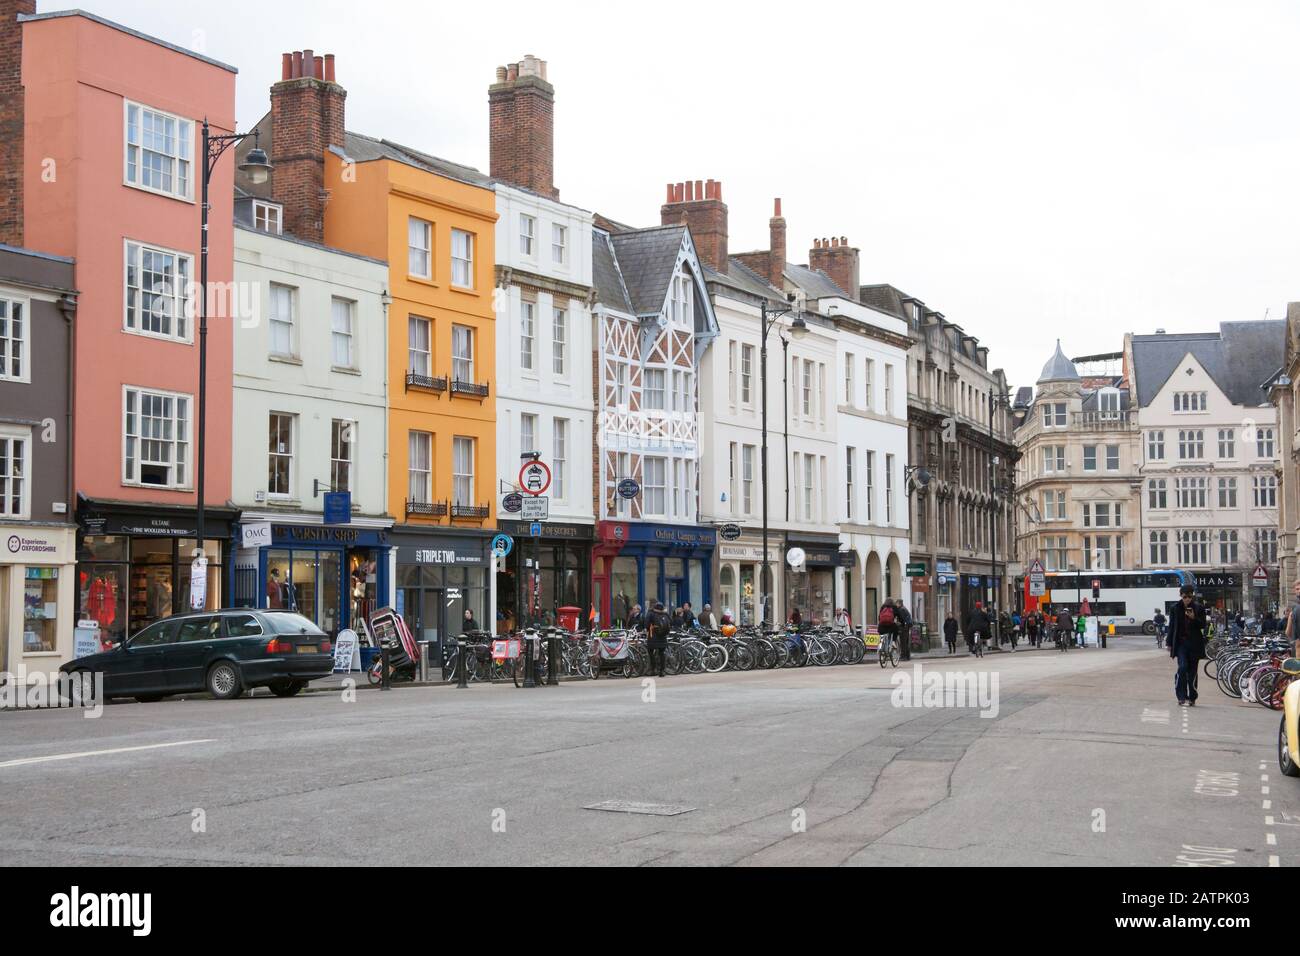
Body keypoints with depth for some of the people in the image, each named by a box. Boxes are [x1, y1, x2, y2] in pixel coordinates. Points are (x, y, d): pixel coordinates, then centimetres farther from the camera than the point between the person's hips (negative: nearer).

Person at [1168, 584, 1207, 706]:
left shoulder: (1199, 607, 2)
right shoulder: (1176, 608, 3)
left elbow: (1203, 625, 1)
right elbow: (1172, 626, 8)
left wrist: (1194, 618, -18)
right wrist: (1170, 644, 7)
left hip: (1195, 643, 0)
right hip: (1181, 643, 0)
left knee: (1192, 671, 4)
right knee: (1183, 667, -15)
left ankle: (1191, 698, 14)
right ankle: (1182, 697, -11)